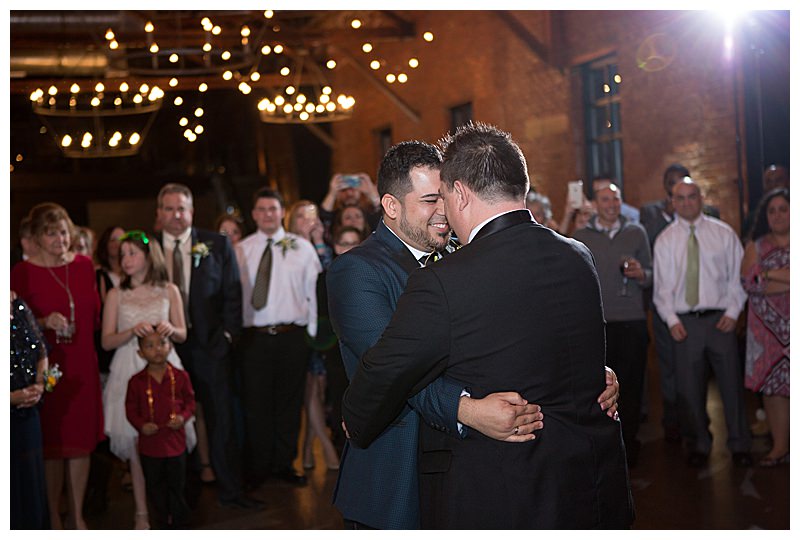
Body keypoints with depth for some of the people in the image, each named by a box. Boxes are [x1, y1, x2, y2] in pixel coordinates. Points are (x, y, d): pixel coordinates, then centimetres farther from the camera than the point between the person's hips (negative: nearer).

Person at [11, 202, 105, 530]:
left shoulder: (84, 266, 5)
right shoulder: (21, 273, -8)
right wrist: (44, 323, -20)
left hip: (82, 366, 4)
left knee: (82, 441, 9)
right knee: (51, 444, 4)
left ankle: (77, 515, 22)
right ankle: (53, 517, 19)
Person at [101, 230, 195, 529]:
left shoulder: (169, 291, 7)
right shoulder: (116, 295, 5)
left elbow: (182, 334, 10)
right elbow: (107, 341, 1)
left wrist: (170, 329, -12)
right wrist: (133, 331, -16)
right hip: (130, 370, 0)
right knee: (136, 441, -1)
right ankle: (141, 511, 7)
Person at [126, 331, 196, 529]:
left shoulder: (180, 377, -4)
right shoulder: (136, 381, -5)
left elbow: (190, 401, 4)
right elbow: (131, 409, 0)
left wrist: (183, 417, -14)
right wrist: (141, 425, -16)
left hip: (175, 441, -1)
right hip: (150, 444, 1)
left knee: (177, 487, 10)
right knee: (156, 489, 13)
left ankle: (180, 525, 24)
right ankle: (164, 524, 29)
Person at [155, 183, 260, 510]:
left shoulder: (217, 245, 3)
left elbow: (232, 295, 3)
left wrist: (227, 334, -5)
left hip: (209, 345, 0)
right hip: (165, 348, 0)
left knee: (220, 419, 4)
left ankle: (230, 490, 15)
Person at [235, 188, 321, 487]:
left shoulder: (302, 247, 5)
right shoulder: (240, 251, 6)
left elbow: (313, 292, 4)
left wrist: (312, 333, 1)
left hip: (293, 336, 0)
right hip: (254, 337, 0)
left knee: (290, 403, 8)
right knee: (256, 403, 4)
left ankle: (284, 464, 22)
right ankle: (259, 467, 17)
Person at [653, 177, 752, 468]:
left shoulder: (723, 233, 4)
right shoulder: (665, 240, 6)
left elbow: (737, 275, 4)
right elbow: (661, 285, 5)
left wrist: (733, 312, -7)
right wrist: (671, 320, -6)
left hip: (720, 319, -1)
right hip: (684, 322, 1)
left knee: (731, 383, 4)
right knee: (689, 387, 5)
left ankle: (739, 446, 18)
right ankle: (699, 446, 20)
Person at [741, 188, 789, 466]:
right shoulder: (756, 246, 12)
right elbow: (749, 281, -3)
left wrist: (770, 274, -10)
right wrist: (788, 282, -8)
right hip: (769, 326, 2)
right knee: (772, 385, 2)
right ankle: (780, 446, 11)